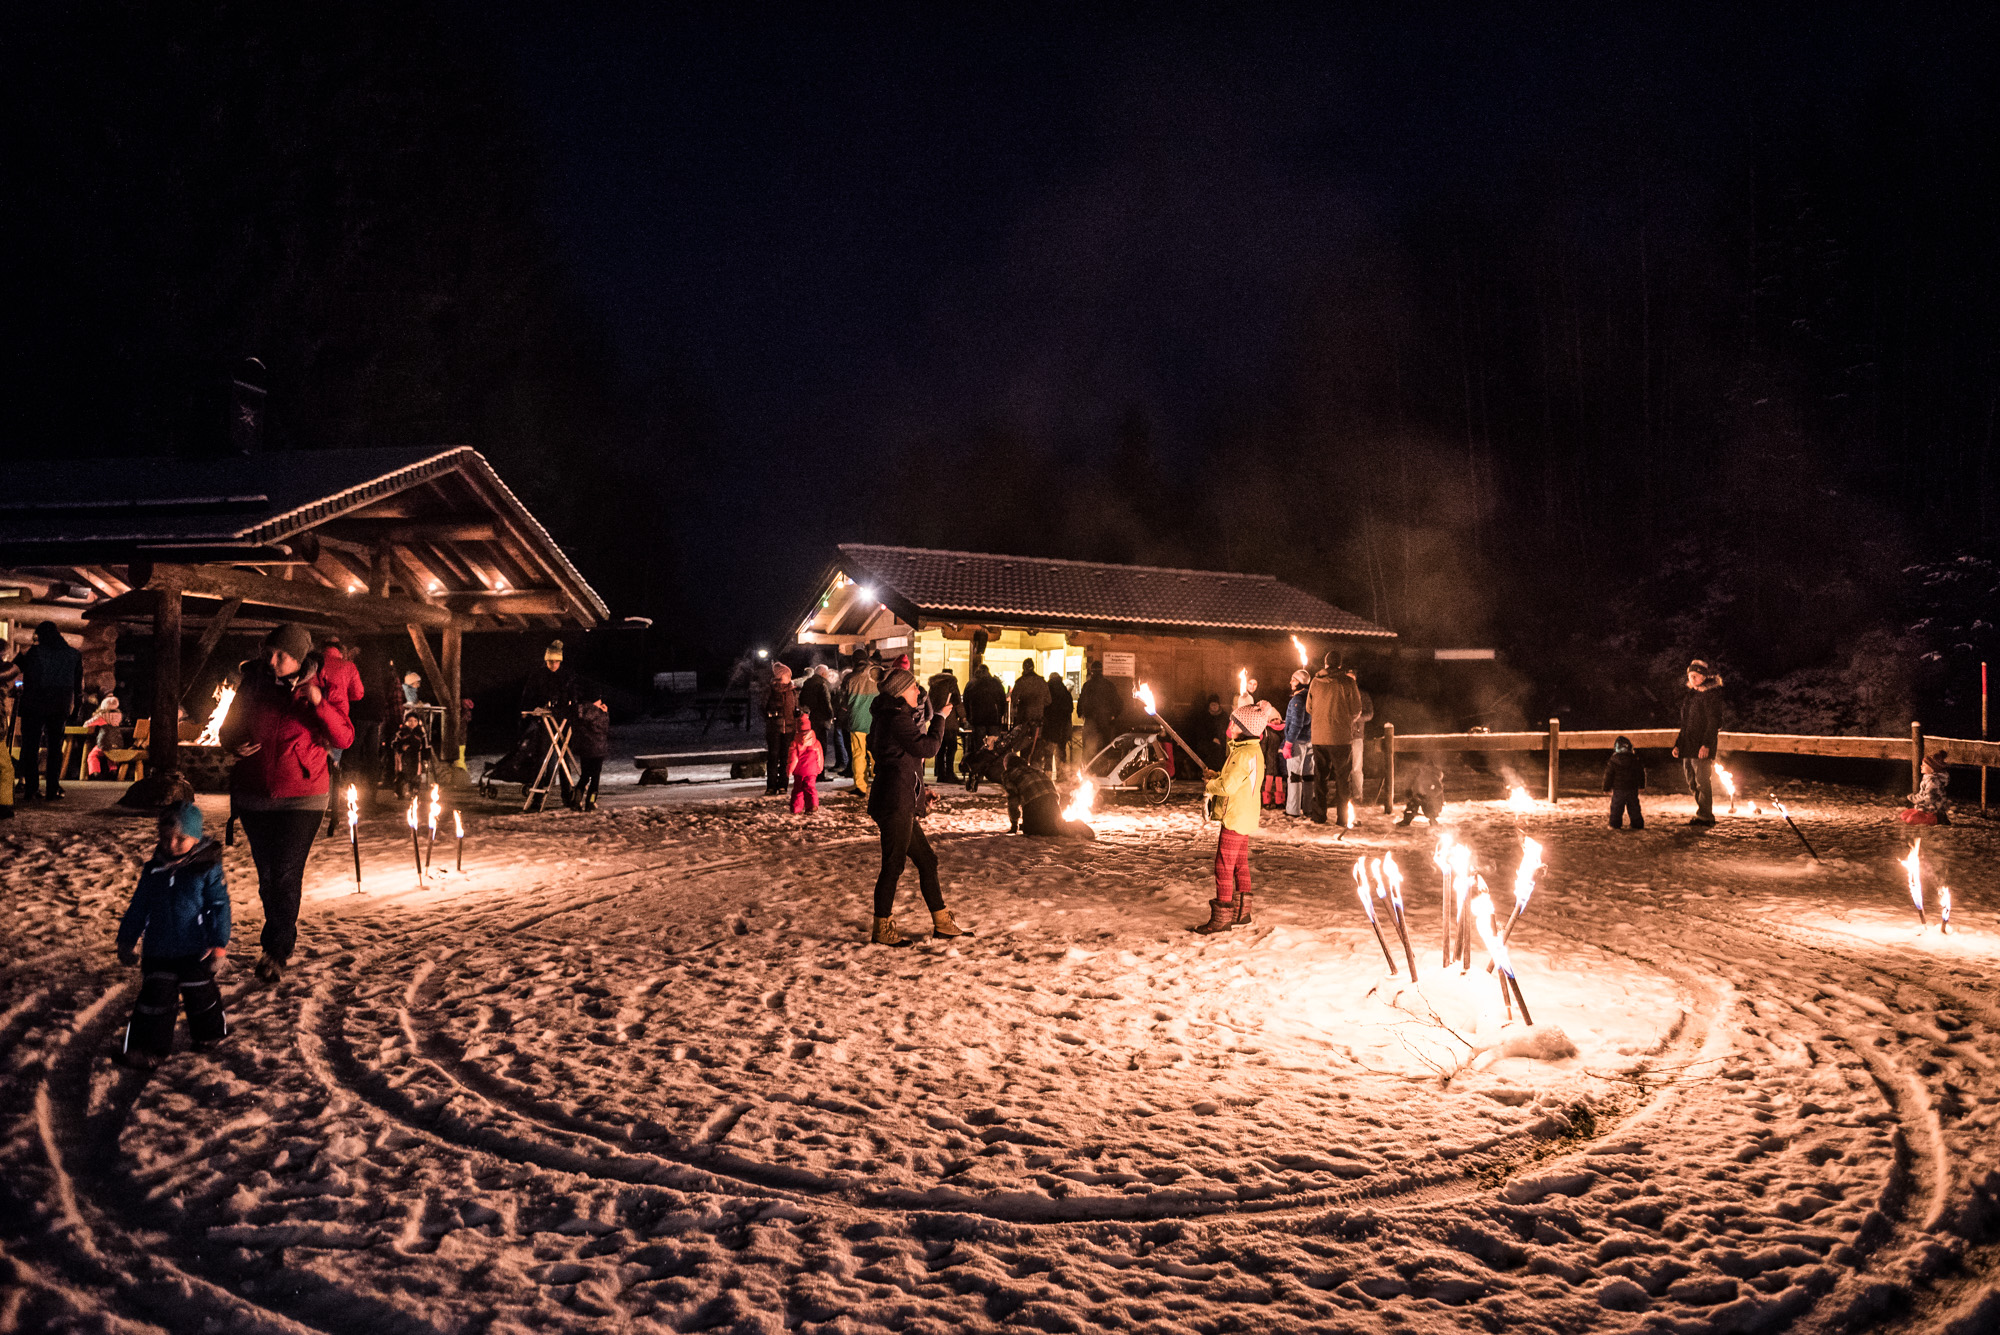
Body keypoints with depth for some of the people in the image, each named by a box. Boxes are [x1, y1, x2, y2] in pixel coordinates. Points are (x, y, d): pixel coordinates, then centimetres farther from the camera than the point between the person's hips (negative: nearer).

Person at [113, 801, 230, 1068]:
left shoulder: (208, 869, -9)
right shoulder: (153, 870, 3)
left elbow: (220, 907, -9)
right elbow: (138, 907, 12)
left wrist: (219, 944, -12)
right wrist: (127, 940, 14)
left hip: (195, 951, -3)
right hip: (158, 951, 3)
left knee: (200, 994, 9)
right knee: (155, 997, 0)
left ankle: (210, 1032, 32)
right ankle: (149, 1048, 5)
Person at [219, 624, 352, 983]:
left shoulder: (321, 688, -7)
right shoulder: (253, 682, 1)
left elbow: (344, 738, -14)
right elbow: (230, 726, 13)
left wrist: (319, 703, -27)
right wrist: (232, 745, -10)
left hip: (301, 798, -4)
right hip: (254, 796, 4)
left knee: (285, 874, -9)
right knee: (267, 874, 12)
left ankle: (276, 951, 1)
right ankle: (285, 940, 31)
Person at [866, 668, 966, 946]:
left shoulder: (885, 717, 17)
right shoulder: (897, 719, -15)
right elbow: (928, 748, -16)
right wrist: (939, 718, -2)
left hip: (902, 807, 11)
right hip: (896, 805, -11)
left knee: (926, 861, 14)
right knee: (893, 866, -3)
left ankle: (941, 922, 21)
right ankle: (882, 929, 6)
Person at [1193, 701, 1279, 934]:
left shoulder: (1245, 754, -21)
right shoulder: (1253, 750, 12)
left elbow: (1228, 786, -25)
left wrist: (1210, 784, -7)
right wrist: (1215, 776, 7)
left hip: (1235, 818, -11)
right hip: (1244, 817, 11)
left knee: (1224, 867, -7)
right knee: (1240, 865, 17)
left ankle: (1221, 918, -4)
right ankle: (1242, 912, 26)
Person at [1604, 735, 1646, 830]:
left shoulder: (1613, 761, -9)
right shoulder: (1635, 760, 1)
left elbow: (1608, 775, -5)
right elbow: (1641, 773, 11)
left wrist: (1606, 788, 5)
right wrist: (1641, 786, 23)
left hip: (1618, 790, -3)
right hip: (1633, 789, 3)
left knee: (1616, 808, 6)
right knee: (1634, 807, 11)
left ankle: (1615, 825, 7)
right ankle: (1638, 825, 15)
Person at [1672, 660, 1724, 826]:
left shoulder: (1711, 694, -7)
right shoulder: (1691, 695, 19)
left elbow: (1713, 721, -15)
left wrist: (1706, 745, -23)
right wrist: (1678, 744, 18)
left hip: (1701, 748, -9)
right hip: (1688, 747, 9)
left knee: (1702, 781, -8)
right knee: (1692, 783, 10)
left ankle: (1704, 816, -4)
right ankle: (1705, 815, 17)